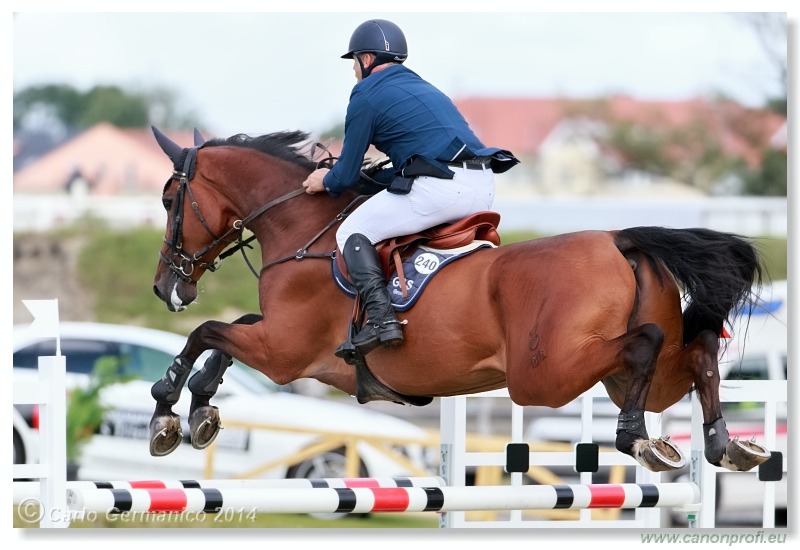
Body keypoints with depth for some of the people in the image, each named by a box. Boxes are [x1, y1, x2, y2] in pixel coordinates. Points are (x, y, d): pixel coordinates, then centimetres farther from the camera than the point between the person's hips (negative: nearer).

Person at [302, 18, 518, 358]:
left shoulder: (366, 94, 6)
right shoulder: (423, 88, 30)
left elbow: (347, 175, 9)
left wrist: (326, 182, 30)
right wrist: (374, 176, 42)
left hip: (437, 189, -8)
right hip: (483, 190, 8)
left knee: (353, 233, 5)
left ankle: (381, 317, -15)